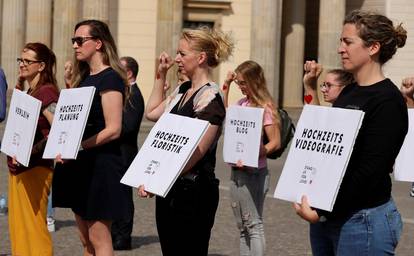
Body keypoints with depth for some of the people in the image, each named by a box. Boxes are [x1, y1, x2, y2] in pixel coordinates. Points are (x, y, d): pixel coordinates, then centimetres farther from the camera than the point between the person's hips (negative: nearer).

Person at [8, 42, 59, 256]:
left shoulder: (46, 92, -12)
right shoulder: (27, 93, 15)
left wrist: (30, 151, -26)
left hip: (34, 169, -9)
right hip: (17, 169, 9)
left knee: (34, 226, -7)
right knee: (18, 226, 12)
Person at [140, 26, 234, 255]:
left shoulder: (209, 99, -14)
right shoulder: (182, 90, 12)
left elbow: (195, 153, -19)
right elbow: (151, 113, 28)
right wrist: (161, 75, 20)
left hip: (193, 193, -8)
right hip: (169, 189, 8)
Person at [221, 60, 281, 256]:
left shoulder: (265, 107, -13)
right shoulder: (242, 103, 8)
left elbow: (275, 143, -15)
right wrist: (226, 86, 12)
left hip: (253, 173, -8)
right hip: (236, 172, 8)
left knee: (254, 225, -5)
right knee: (243, 227, 13)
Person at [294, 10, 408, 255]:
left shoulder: (388, 101, -13)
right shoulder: (349, 92, 12)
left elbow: (371, 170, -18)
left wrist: (323, 213, -17)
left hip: (362, 220, -8)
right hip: (325, 213, 8)